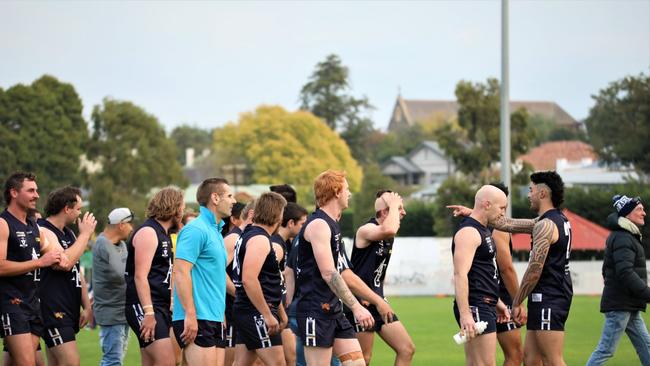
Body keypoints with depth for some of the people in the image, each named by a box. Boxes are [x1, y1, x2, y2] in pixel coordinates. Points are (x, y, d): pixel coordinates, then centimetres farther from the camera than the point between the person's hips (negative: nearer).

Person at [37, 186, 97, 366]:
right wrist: (85, 234, -14)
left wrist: (87, 306, 17)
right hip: (52, 309, -10)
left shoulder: (68, 234, 19)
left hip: (69, 311, 10)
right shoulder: (44, 231, -11)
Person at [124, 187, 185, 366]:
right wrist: (148, 313, -24)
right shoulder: (148, 232, -10)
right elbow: (140, 276, -18)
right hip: (145, 306, -10)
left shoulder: (164, 235, 20)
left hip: (160, 307, 10)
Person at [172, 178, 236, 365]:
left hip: (214, 320, 9)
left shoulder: (215, 231, 19)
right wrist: (190, 315, -22)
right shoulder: (196, 230, -11)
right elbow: (181, 273, -18)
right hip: (197, 320, -9)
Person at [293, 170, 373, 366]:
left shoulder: (331, 224, 17)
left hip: (333, 310, 10)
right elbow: (328, 274, -22)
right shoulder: (318, 225, -14)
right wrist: (356, 307, -24)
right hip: (315, 310, -10)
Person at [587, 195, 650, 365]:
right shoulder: (622, 238, -15)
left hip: (629, 306, 11)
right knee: (606, 350, -7)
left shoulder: (625, 236, 18)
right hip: (620, 305, -11)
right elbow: (626, 273, -24)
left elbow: (606, 271, 22)